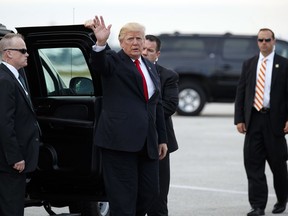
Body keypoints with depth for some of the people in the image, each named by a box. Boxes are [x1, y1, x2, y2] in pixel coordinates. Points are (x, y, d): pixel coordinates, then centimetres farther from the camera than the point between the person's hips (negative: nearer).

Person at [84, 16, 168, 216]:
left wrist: (162, 139, 19)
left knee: (150, 192, 7)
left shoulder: (150, 67, 20)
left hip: (147, 143, 6)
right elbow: (99, 64, -23)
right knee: (123, 197, -5)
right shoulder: (114, 60, 1)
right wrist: (101, 42, -43)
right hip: (120, 140, -6)